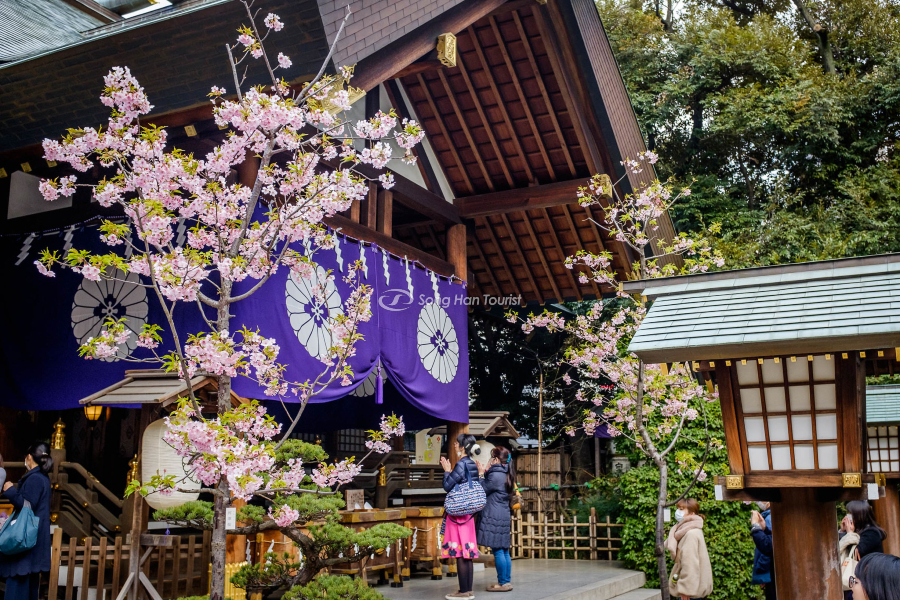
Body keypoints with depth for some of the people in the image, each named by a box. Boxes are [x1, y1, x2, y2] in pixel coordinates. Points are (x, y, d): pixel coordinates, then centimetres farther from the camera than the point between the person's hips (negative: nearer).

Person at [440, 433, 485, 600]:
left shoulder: (461, 464, -14)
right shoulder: (473, 464, 10)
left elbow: (447, 486, -12)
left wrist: (447, 471, 1)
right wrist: (480, 474, 22)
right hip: (469, 512, 9)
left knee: (459, 552, -4)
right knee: (467, 552, 11)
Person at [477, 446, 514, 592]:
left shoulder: (495, 476, -15)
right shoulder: (505, 475, 13)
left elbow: (482, 491, -6)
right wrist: (486, 473, 16)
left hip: (493, 518, -9)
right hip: (504, 516, 9)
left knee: (497, 551, -4)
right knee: (504, 551, 11)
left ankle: (503, 583, 0)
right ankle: (507, 581, 15)